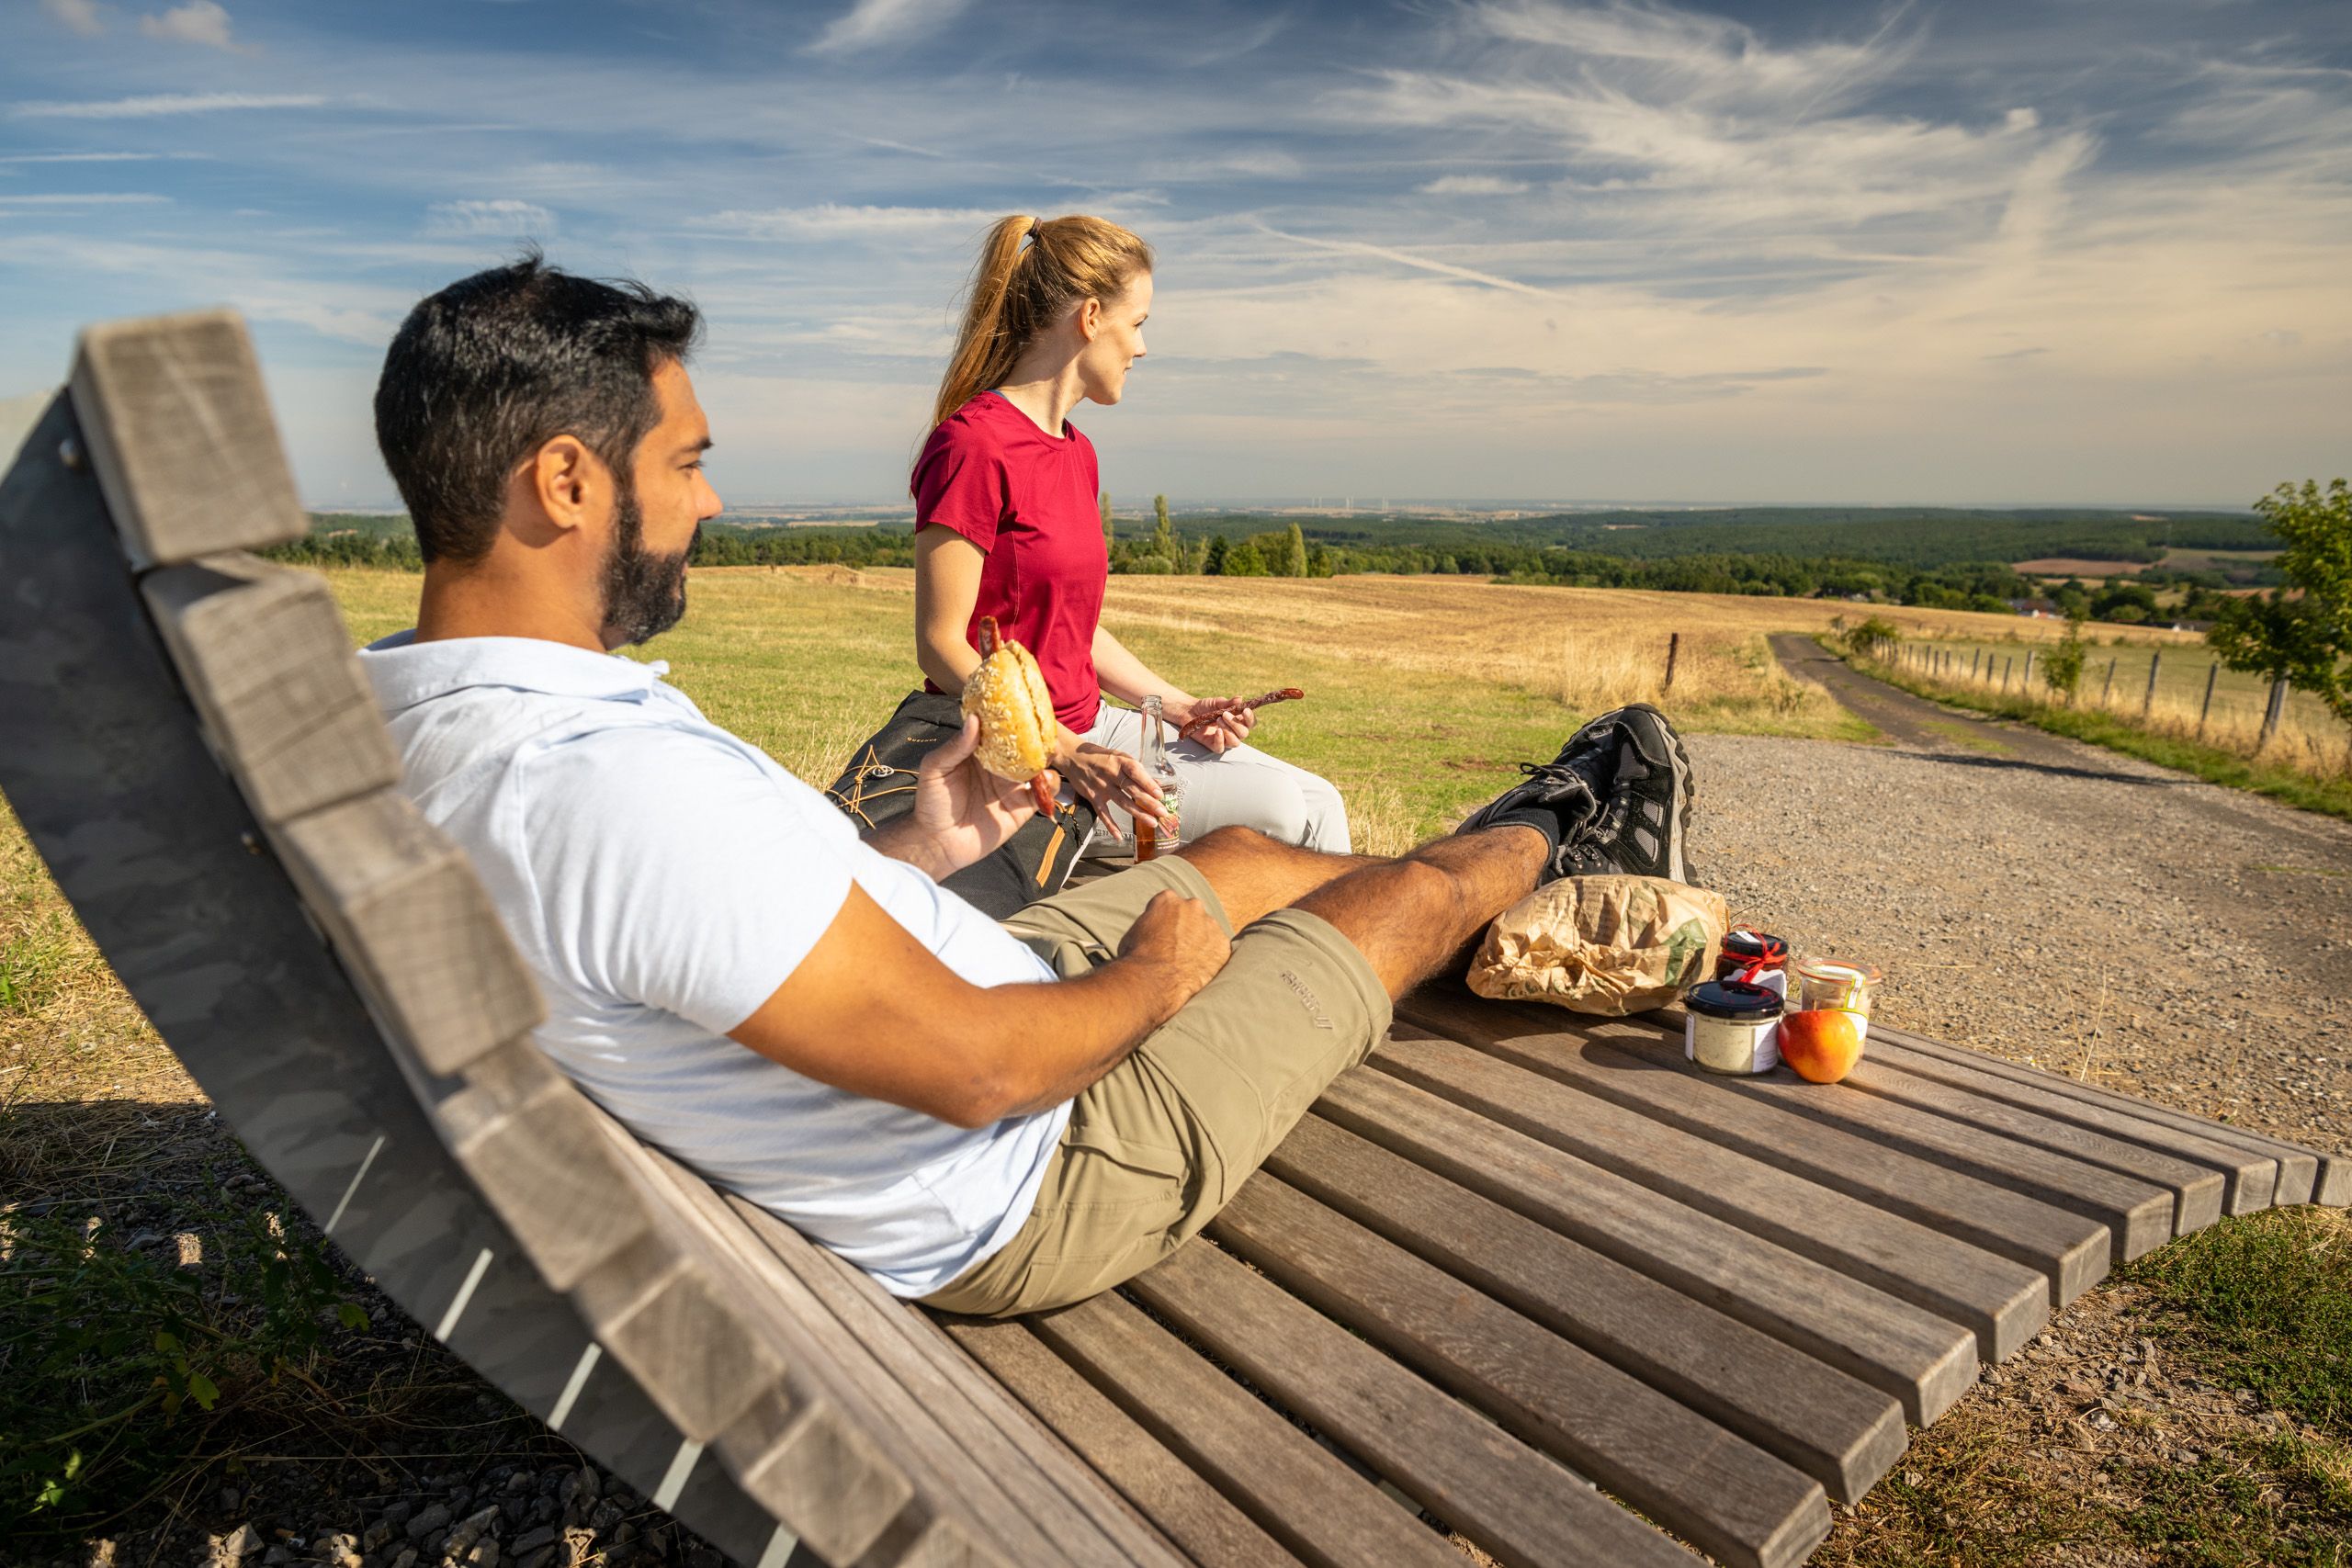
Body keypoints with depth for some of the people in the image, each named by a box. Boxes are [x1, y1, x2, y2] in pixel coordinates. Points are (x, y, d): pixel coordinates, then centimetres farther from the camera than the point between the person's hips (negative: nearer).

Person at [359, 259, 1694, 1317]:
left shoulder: (427, 737, -3)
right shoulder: (623, 784, -38)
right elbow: (979, 1069, -32)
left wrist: (914, 850, 6)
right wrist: (1159, 974, -13)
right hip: (1022, 1191, -8)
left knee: (1238, 853, 21)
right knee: (1401, 898, 8)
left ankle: (1525, 846, 49)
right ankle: (1542, 838, 44)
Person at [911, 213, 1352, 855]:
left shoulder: (1077, 452, 12)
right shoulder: (972, 446, -15)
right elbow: (941, 646, -18)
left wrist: (1180, 707, 7)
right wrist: (1069, 755, -25)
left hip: (1089, 723, 9)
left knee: (1318, 802, 2)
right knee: (1276, 808, -15)